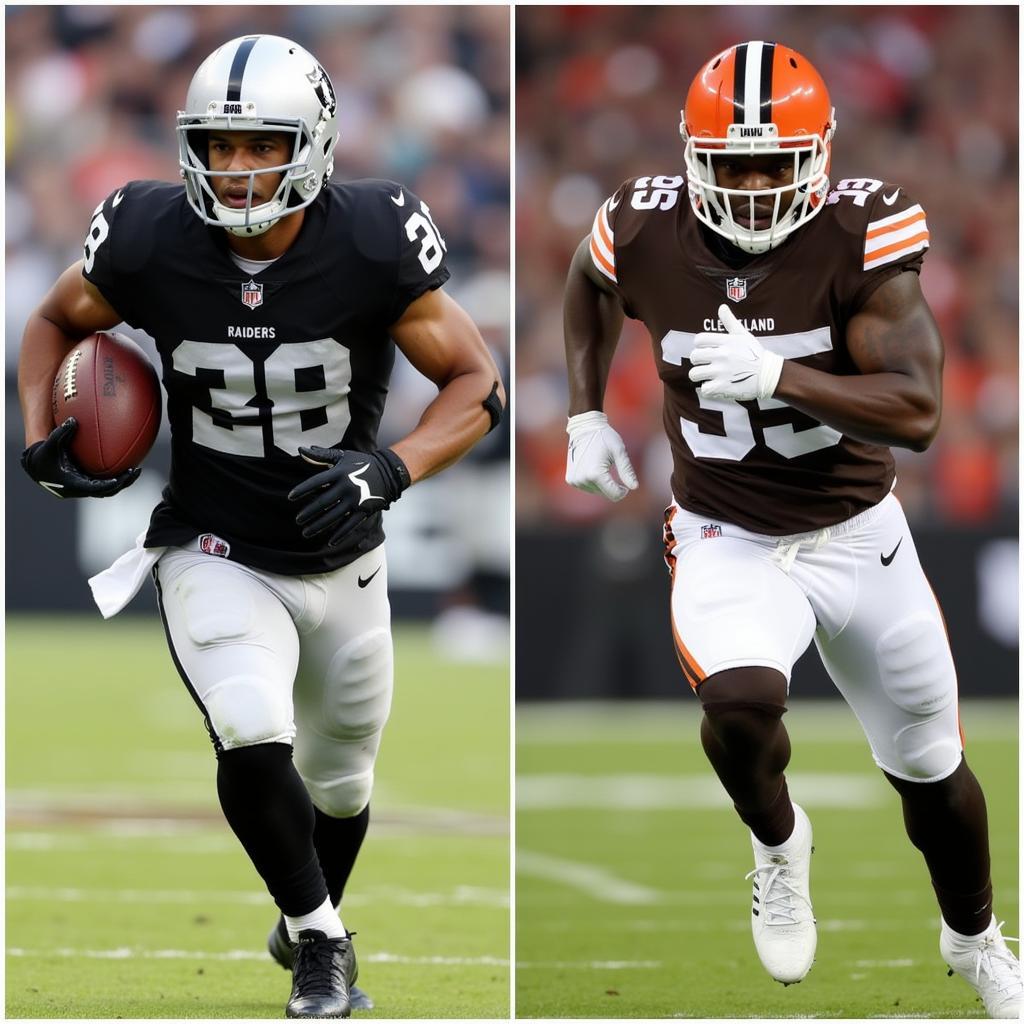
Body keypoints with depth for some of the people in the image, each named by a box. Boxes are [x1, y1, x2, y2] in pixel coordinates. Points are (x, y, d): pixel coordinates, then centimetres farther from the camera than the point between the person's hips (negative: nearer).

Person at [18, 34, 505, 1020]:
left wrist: (388, 471, -26)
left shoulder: (371, 248, -19)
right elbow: (55, 320, 6)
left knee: (338, 781, 19)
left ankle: (308, 924, 51)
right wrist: (39, 438, -10)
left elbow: (477, 384, -10)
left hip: (340, 558, 1)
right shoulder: (149, 245, -16)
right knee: (254, 745, -26)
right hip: (217, 558, -1)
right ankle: (321, 941, -3)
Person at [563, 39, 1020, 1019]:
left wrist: (777, 377, -38)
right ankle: (777, 844, 2)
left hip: (860, 535, 0)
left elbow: (916, 413, -28)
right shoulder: (646, 233, -14)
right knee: (740, 703, -32)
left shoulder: (860, 233, -21)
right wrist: (586, 415, 5)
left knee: (932, 770, 16)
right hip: (730, 543, 0)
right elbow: (589, 286, 13)